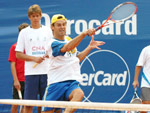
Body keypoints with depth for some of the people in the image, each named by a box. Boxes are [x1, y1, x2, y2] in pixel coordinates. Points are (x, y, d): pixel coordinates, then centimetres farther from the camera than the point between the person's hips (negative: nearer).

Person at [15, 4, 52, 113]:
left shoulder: (48, 31, 10)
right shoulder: (24, 32, 6)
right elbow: (18, 54, 3)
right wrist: (34, 58, -9)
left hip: (46, 71, 2)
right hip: (30, 72, -2)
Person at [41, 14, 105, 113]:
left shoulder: (68, 39, 16)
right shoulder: (53, 43, -8)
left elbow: (76, 58, 29)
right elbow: (67, 48, -29)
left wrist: (90, 47, 18)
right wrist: (84, 34, -38)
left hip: (72, 82, 4)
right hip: (56, 83, -4)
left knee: (79, 94, -32)